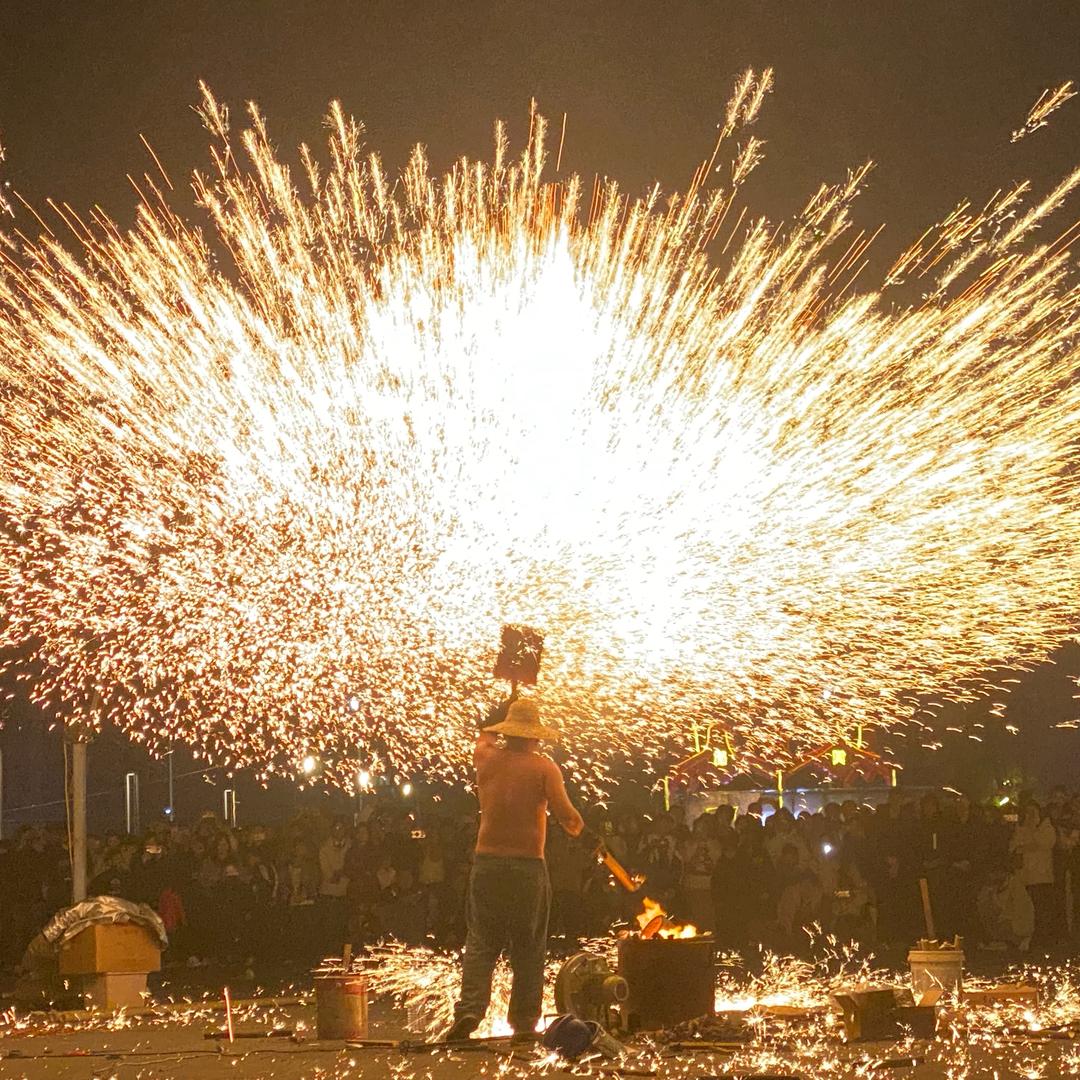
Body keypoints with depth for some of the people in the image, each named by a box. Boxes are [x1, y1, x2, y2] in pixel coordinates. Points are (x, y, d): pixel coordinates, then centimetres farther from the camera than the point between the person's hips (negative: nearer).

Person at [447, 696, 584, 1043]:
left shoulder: (487, 758, 5)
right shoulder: (543, 766, -5)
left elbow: (484, 736, 30)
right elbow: (563, 812, -10)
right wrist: (577, 826, 10)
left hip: (487, 862, 2)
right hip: (528, 865, -2)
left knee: (481, 942, 6)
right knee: (528, 949, 6)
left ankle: (469, 1009, -12)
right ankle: (524, 1022, 5)